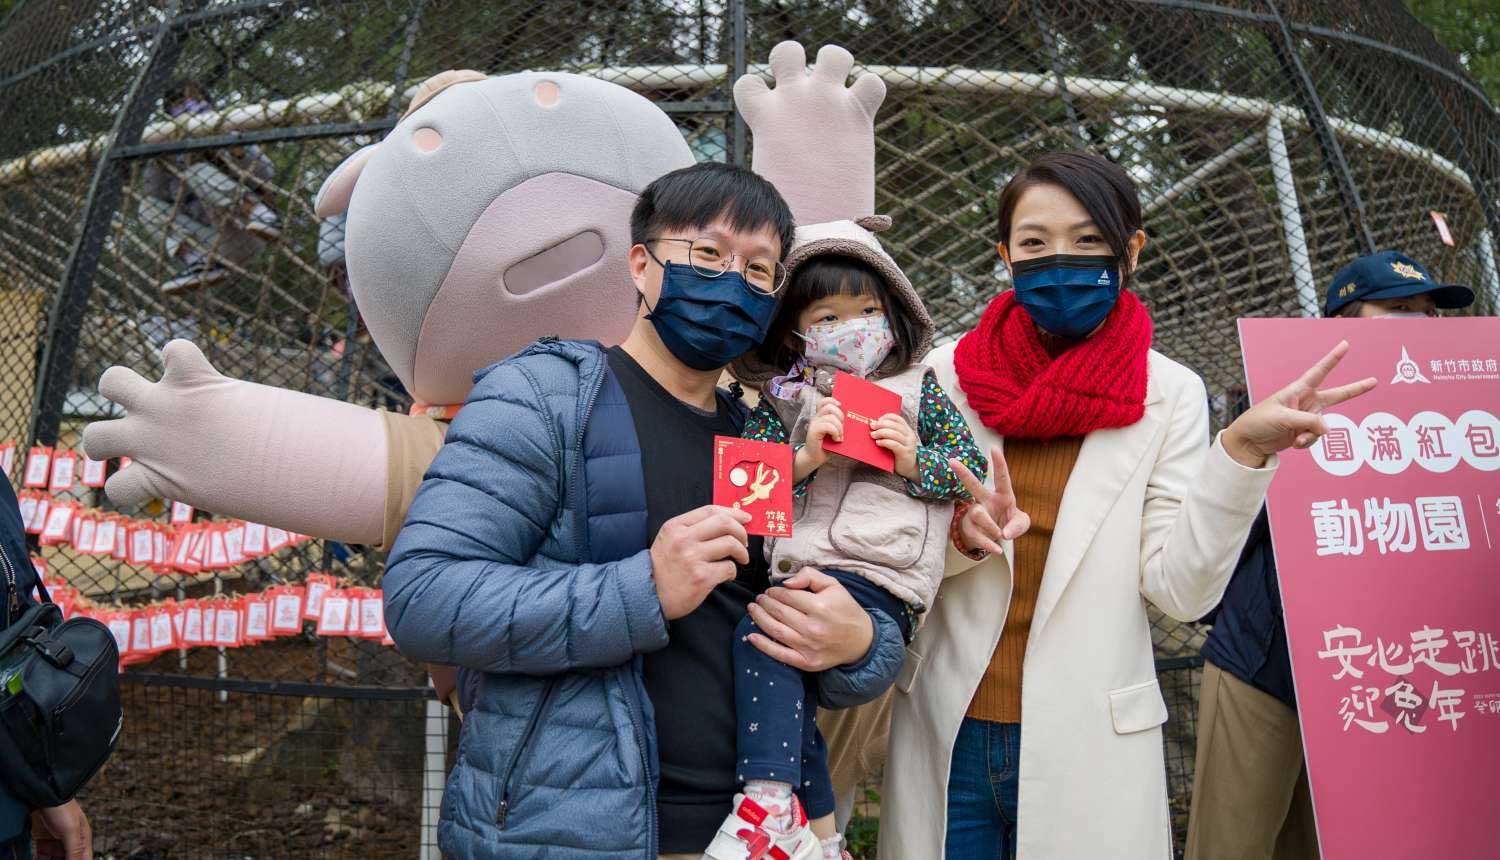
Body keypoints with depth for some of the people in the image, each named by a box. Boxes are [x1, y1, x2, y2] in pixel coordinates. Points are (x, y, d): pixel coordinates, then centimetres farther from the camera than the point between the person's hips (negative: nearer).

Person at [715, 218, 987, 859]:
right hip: (799, 575, 4)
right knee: (783, 686, -7)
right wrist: (805, 457, -10)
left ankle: (771, 805, -20)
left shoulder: (919, 388, 10)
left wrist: (916, 461, -8)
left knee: (764, 630, -25)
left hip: (878, 579, -4)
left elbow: (975, 467, 9)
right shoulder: (783, 398, 14)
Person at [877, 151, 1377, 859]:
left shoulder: (1170, 394, -4)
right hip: (945, 730, 1)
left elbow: (1182, 590, -11)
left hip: (1088, 742, 0)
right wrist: (960, 532, -20)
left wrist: (1242, 450, -22)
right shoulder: (947, 372, -3)